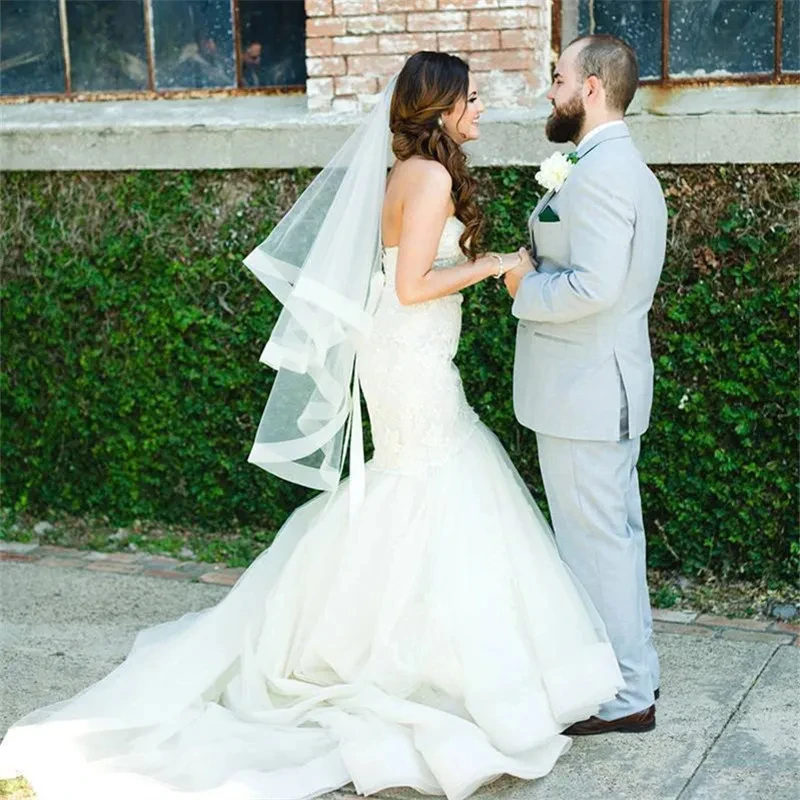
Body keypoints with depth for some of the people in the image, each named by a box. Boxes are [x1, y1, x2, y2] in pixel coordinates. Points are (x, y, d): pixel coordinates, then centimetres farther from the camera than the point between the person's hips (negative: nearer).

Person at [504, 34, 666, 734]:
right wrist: (541, 272, 10)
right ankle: (635, 672, 32)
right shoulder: (627, 167, 14)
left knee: (595, 545, 0)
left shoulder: (599, 173, -20)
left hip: (583, 394, -11)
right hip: (612, 387, 11)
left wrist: (525, 287, -13)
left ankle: (624, 697, 12)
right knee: (618, 535, 18)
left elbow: (594, 285, -28)